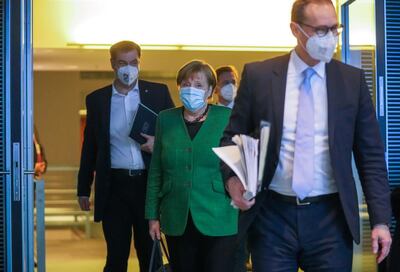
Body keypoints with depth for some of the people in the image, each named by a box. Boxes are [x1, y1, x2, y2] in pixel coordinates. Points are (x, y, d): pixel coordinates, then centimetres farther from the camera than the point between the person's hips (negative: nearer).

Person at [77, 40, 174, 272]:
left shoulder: (159, 92, 4)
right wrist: (84, 189, 9)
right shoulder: (97, 99, 7)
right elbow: (90, 147, 11)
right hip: (114, 185, 1)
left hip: (149, 183, 0)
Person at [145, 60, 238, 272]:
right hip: (177, 222, 3)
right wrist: (153, 215, 6)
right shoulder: (166, 119, 7)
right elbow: (156, 171, 9)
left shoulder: (228, 118, -1)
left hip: (218, 222, -3)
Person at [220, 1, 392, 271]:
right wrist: (232, 178, -14)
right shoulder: (258, 75, 1)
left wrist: (380, 220, -1)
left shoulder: (352, 80, 4)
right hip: (271, 215, 0)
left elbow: (371, 154, 5)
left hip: (330, 217, 1)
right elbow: (233, 136, 7)